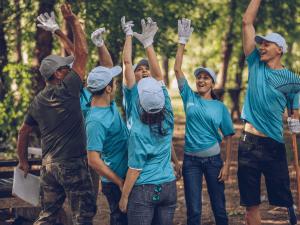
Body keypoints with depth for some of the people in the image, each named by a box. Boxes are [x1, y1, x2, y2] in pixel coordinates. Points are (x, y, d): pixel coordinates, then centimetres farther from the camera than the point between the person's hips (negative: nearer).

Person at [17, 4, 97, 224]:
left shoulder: (37, 101, 9)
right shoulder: (66, 90, -12)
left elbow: (23, 132, 17)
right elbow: (82, 54, -10)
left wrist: (23, 161, 29)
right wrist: (75, 22, -4)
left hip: (48, 165, 7)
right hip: (72, 164, -7)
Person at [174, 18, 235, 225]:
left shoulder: (220, 107, 2)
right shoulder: (189, 98, 3)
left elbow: (228, 137, 3)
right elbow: (177, 69, -3)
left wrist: (227, 164, -5)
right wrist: (182, 42, -9)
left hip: (213, 159, 0)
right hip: (191, 160, 0)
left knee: (219, 208, 5)